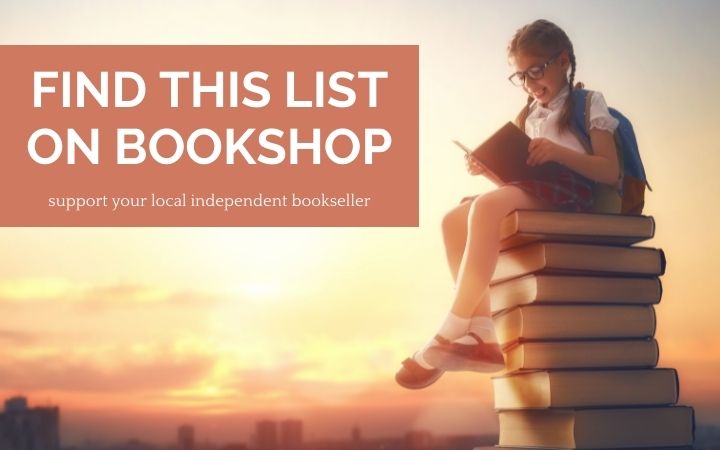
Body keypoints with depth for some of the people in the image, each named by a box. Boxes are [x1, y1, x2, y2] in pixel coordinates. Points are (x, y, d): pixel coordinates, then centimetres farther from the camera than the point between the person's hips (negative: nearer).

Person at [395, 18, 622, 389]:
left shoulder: (589, 104, 9)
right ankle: (482, 338, -23)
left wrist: (559, 152, -17)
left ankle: (449, 337, -34)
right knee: (454, 219, -16)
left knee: (486, 206, -33)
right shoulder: (530, 117, 29)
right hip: (532, 199, 8)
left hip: (571, 192, -8)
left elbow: (611, 172, -4)